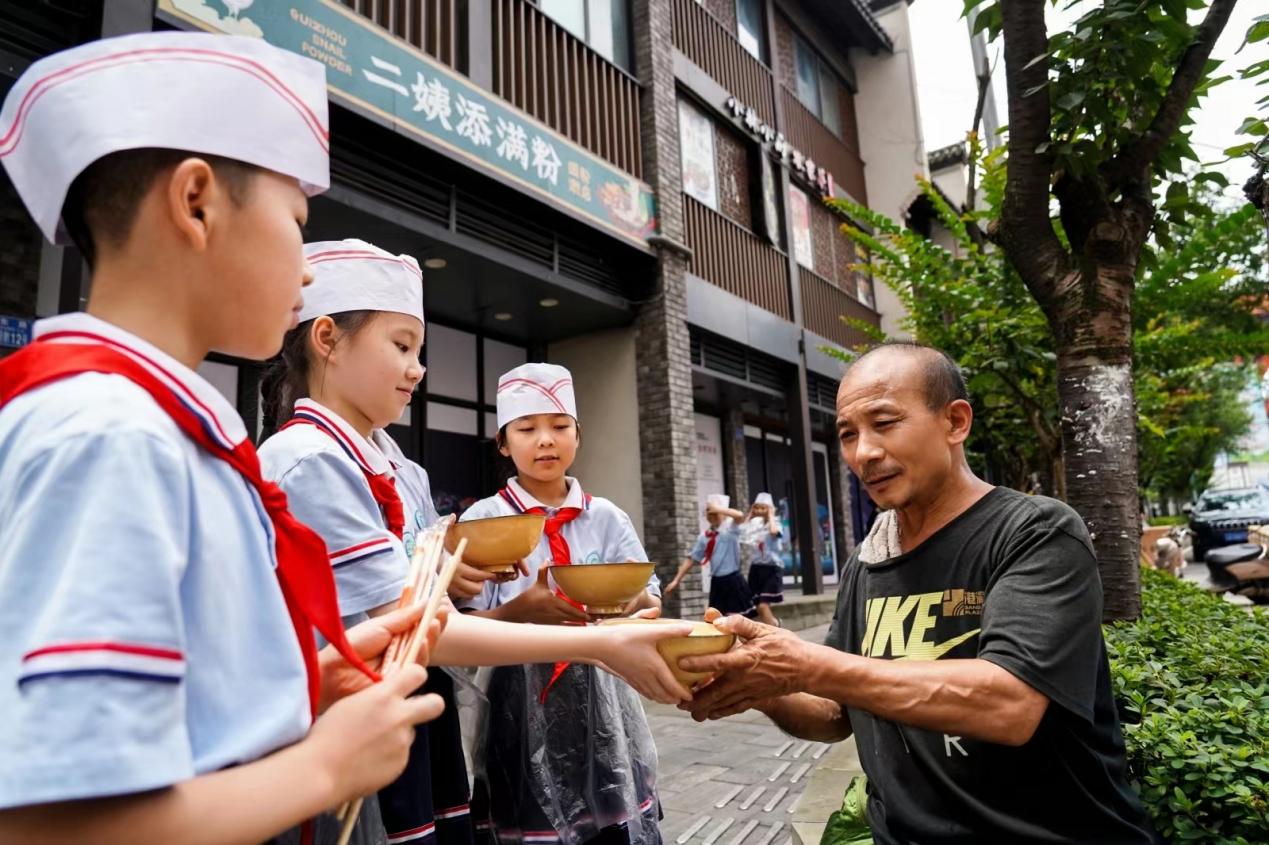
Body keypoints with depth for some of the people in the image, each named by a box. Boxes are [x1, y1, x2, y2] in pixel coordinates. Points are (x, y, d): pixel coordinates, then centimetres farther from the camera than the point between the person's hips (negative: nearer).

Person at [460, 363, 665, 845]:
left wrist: (634, 602, -21)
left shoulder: (606, 517, 2)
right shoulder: (483, 520, -5)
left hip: (601, 706, 2)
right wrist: (518, 612, -25)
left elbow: (652, 605, 2)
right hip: (520, 711, -2)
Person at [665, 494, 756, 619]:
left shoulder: (730, 527, -7)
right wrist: (676, 580, 7)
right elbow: (692, 558, 9)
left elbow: (740, 515, -30)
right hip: (716, 582, 5)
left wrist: (718, 509, -21)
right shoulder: (704, 536, 6)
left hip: (733, 580, -5)